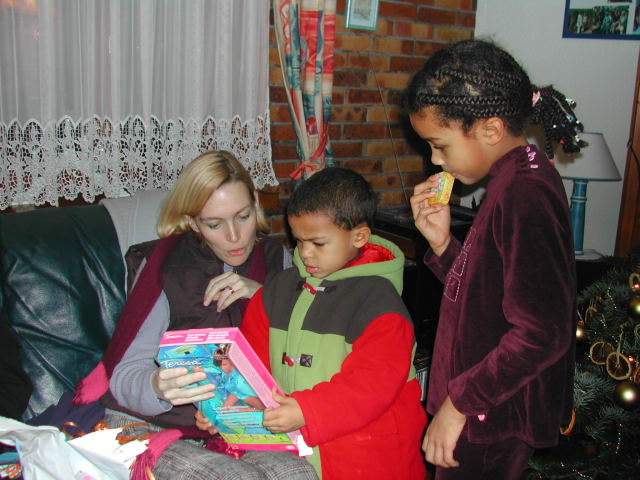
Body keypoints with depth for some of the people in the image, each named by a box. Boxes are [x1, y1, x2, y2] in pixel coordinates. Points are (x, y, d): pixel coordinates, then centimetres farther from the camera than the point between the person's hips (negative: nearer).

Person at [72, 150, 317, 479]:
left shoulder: (275, 258, 7)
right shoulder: (165, 266, -6)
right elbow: (126, 373, -12)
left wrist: (263, 294, -9)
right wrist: (159, 387, -36)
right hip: (148, 426, -3)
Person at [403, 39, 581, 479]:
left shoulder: (525, 195, -24)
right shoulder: (517, 181, 7)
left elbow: (541, 333, -27)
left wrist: (460, 402, -21)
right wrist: (442, 243, -1)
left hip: (494, 416, -9)